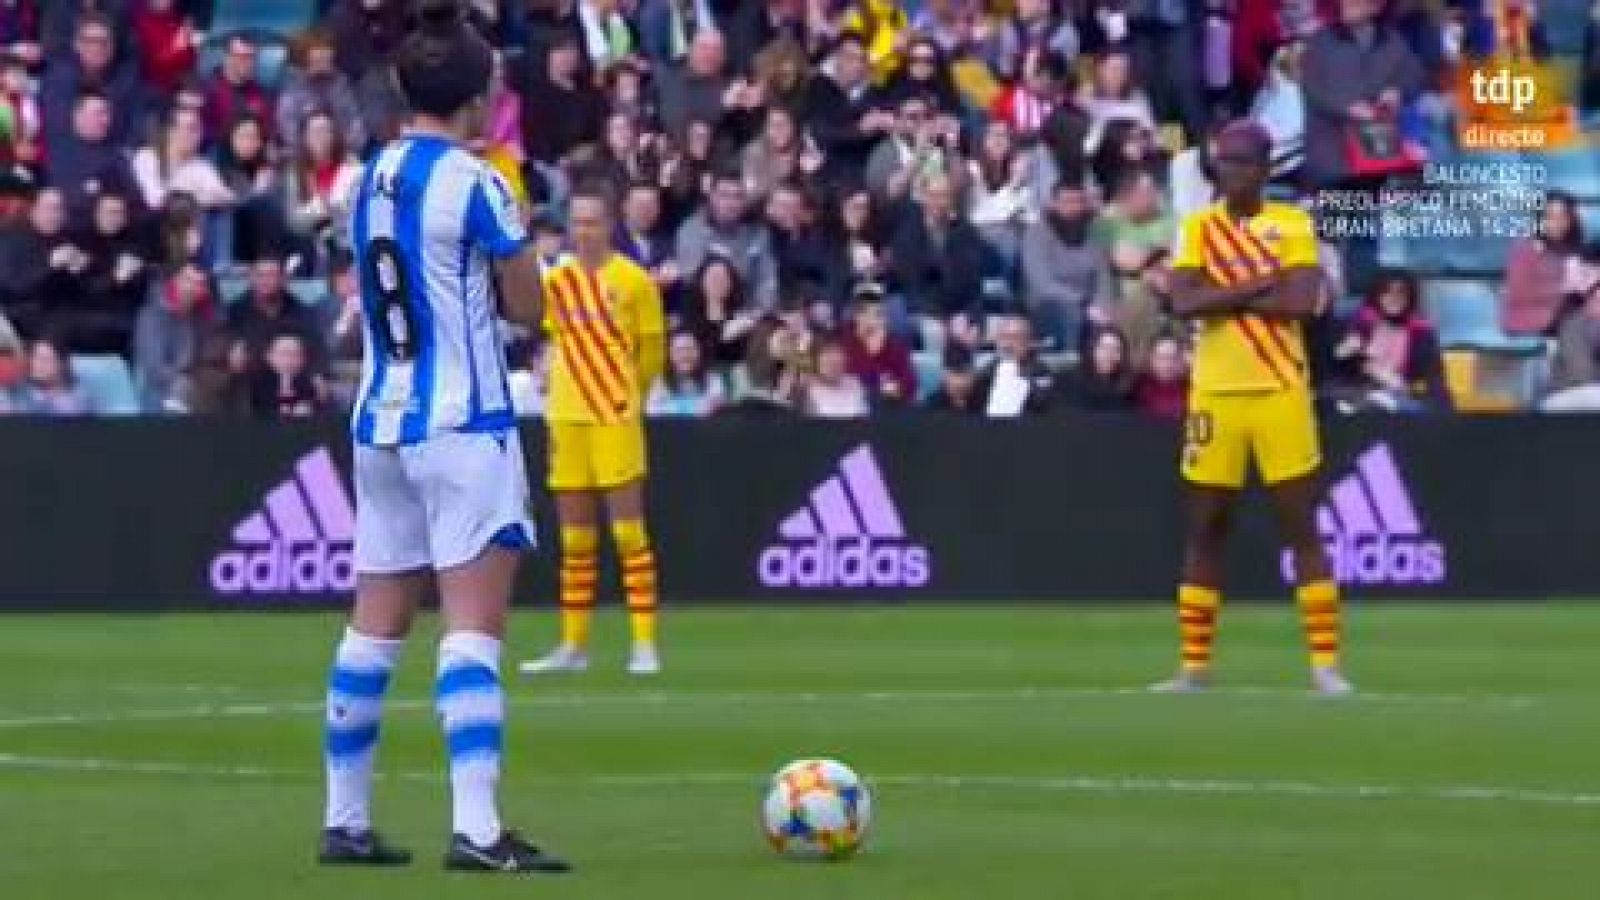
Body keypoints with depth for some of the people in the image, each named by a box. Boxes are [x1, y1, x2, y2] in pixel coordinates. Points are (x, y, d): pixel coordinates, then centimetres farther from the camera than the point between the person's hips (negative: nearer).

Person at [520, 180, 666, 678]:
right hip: (566, 415, 4)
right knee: (575, 538, 8)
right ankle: (573, 647, 13)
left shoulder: (633, 280, -3)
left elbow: (652, 349, 6)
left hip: (615, 419, -4)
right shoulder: (556, 281, 8)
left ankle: (645, 645, -5)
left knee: (629, 531, -7)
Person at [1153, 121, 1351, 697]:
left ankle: (1326, 664, -1)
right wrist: (1256, 287, -14)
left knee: (1302, 527, -2)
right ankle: (1194, 666, 12)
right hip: (1215, 393, 2)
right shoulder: (1198, 228, 6)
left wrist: (1227, 296, -12)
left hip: (1279, 391, -2)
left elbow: (1303, 300, -15)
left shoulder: (1293, 224, 0)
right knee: (1204, 530, 6)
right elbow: (1184, 302, -10)